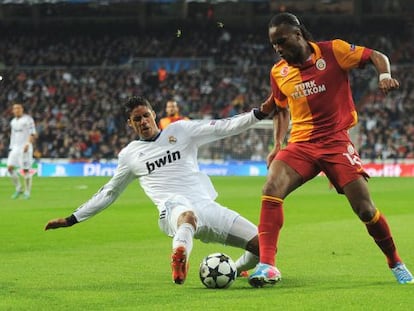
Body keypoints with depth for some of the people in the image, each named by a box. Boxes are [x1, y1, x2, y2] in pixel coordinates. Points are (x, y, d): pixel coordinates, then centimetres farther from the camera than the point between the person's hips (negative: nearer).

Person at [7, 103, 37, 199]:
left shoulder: (27, 119, -5)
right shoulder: (13, 121, 16)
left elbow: (32, 134, -10)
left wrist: (28, 144, -24)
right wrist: (11, 147, 19)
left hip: (25, 147, -6)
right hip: (15, 148, 6)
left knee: (26, 170, -4)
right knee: (10, 167, -5)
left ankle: (27, 192, 3)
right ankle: (18, 188, 9)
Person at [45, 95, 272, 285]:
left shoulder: (180, 131, 16)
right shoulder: (129, 155, 18)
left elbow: (221, 128, 8)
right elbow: (109, 192, 28)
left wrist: (258, 114, -7)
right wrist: (72, 219, 27)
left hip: (207, 206, 3)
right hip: (173, 208, -3)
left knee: (262, 245, -7)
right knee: (188, 216, -44)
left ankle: (237, 269, 24)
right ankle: (179, 260, -67)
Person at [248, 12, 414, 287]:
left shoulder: (333, 51, -6)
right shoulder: (278, 73, 7)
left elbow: (377, 57, 1)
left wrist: (385, 76, -20)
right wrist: (278, 145, 10)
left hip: (337, 142, -3)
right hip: (301, 144, 3)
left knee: (365, 210, -6)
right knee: (271, 190, -24)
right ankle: (267, 266, -24)